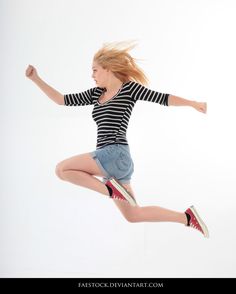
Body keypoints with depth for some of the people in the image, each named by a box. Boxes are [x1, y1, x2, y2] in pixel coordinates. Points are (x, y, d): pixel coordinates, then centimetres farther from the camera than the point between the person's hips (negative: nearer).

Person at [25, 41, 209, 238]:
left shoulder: (130, 88, 0)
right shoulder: (96, 93, 17)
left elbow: (163, 98, -2)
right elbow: (62, 100, 17)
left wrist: (193, 103, -11)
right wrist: (36, 79, 13)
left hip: (116, 155, -8)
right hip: (109, 160, 8)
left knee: (62, 169, -13)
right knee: (133, 215, 15)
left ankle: (112, 190, -6)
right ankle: (188, 217, 23)